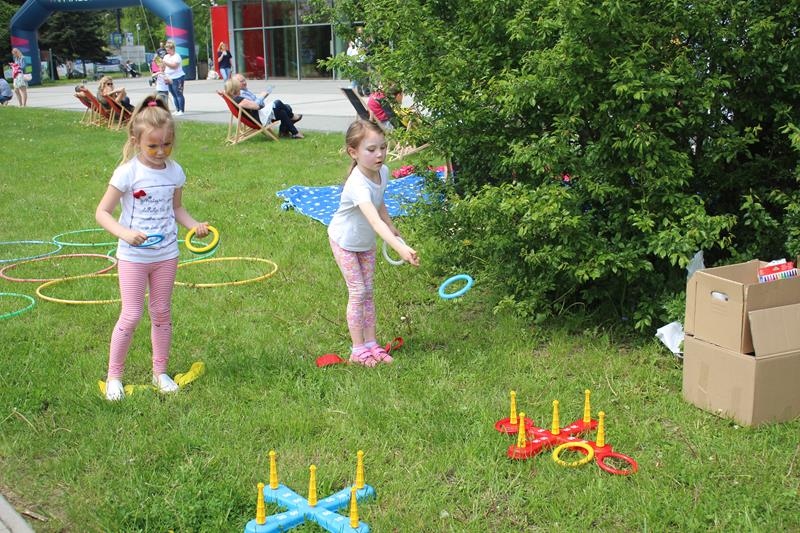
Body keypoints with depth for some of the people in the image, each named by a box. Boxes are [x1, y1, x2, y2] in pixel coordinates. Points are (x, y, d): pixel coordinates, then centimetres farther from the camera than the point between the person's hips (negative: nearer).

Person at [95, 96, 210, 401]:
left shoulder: (175, 172, -1)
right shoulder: (128, 172, -15)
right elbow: (102, 212, -13)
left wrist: (195, 225, -5)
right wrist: (124, 233, -30)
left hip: (166, 253, 4)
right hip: (133, 256, -4)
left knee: (162, 313, 13)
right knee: (131, 315, -2)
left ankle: (160, 371, 27)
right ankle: (113, 376, 15)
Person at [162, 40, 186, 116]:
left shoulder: (176, 56, -8)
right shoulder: (166, 56, 16)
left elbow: (174, 65, -21)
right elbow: (163, 66, 21)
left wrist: (165, 63, -20)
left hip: (177, 78, -8)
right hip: (170, 78, 8)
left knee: (179, 94, -9)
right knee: (174, 95, 10)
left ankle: (181, 110, -8)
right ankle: (177, 110, 15)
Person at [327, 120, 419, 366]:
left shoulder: (383, 171, -16)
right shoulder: (358, 185, -41)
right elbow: (375, 221, -54)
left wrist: (392, 228, 12)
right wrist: (400, 248, -65)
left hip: (366, 242, 7)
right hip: (345, 242, -7)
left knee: (368, 291, 10)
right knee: (357, 293, -5)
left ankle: (371, 343, 17)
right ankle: (358, 349, 4)